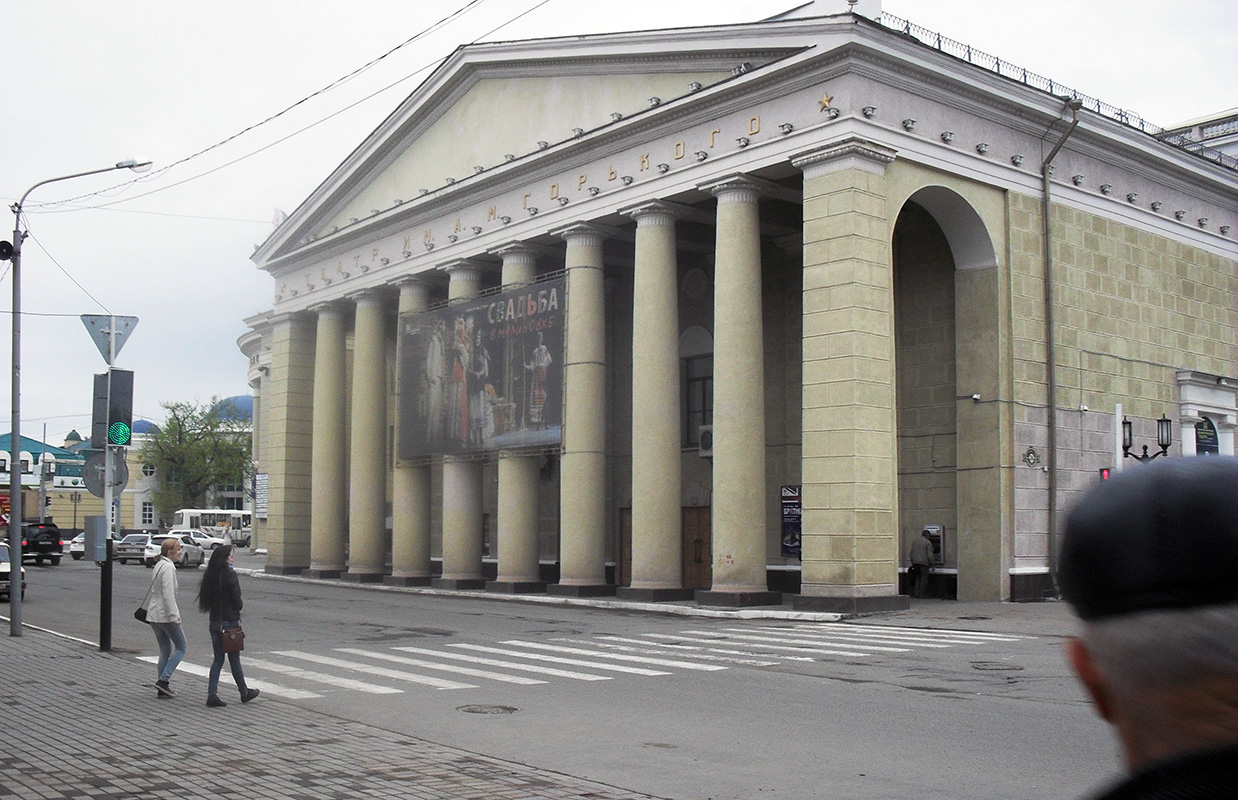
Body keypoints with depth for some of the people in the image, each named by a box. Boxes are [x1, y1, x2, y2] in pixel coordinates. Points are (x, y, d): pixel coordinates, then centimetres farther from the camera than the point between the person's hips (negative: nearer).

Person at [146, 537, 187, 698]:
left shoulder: (159, 565, 15)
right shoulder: (168, 567, -15)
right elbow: (168, 594, -22)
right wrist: (173, 616, -22)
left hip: (153, 615, 9)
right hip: (164, 615, -9)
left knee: (165, 650, 13)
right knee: (181, 647, 2)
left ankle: (163, 689, 13)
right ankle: (163, 680, -7)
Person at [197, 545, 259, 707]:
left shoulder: (210, 575, 6)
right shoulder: (229, 574, -15)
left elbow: (205, 598, 8)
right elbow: (237, 600, -13)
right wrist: (237, 611, 6)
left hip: (214, 622, 6)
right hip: (230, 621, -6)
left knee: (218, 659, 11)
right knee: (234, 659, 6)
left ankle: (212, 695, 4)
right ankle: (244, 693, 21)